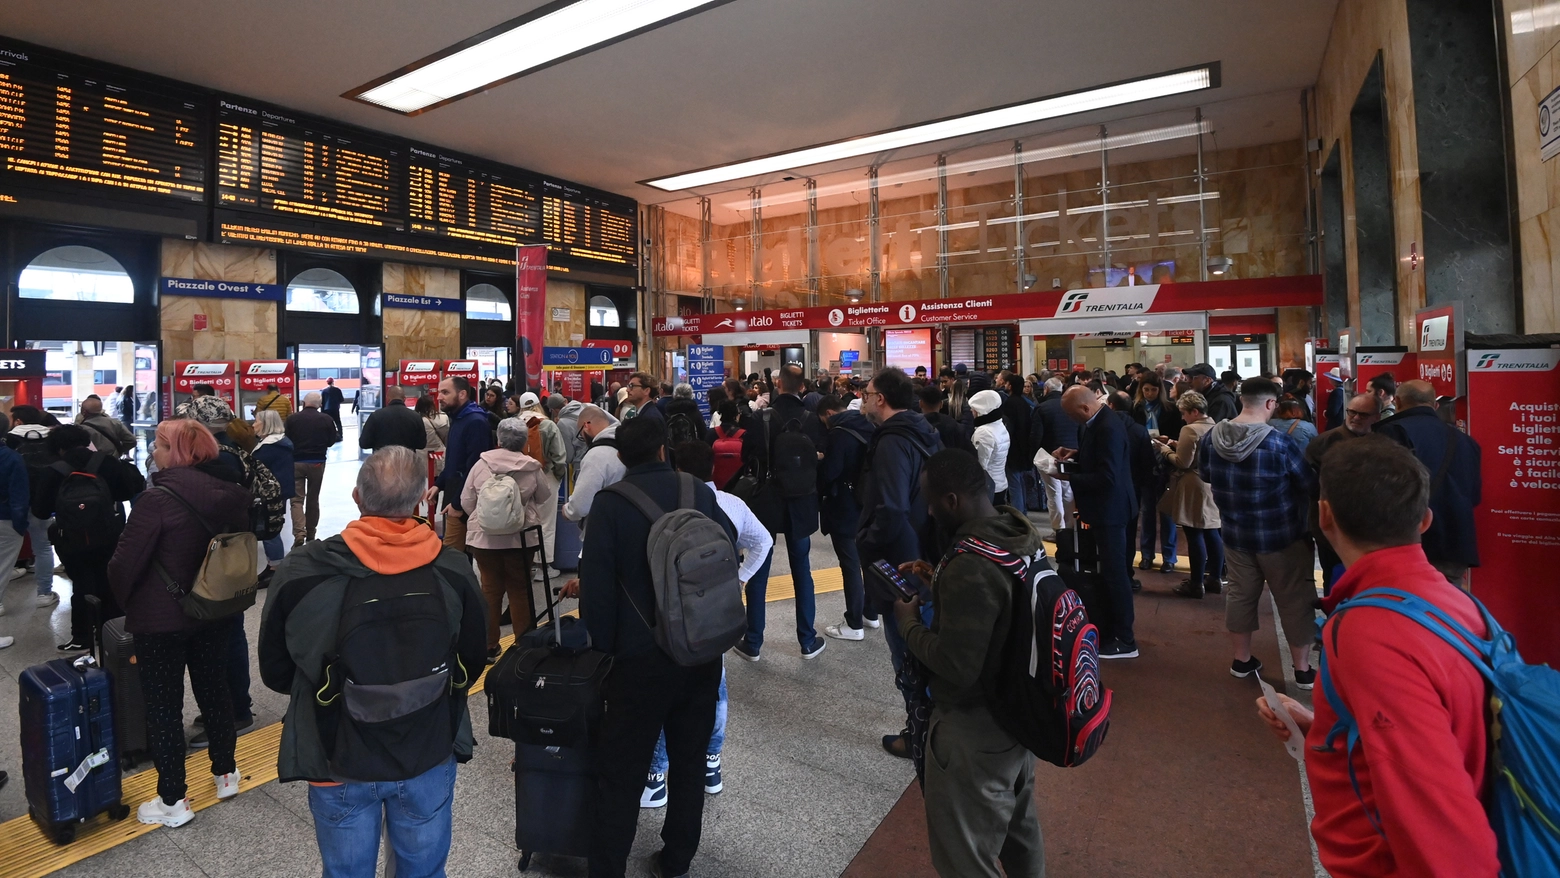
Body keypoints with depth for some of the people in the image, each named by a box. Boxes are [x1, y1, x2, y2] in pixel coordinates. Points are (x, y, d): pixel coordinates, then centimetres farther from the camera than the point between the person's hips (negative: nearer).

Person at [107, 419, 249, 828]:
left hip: (161, 619, -6)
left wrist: (126, 602, 3)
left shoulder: (159, 498, -22)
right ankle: (226, 773, 34)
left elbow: (125, 564, -17)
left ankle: (173, 801, 17)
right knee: (214, 690, 19)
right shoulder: (230, 492, -3)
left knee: (163, 706, 7)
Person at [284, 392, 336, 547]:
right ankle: (310, 534, 21)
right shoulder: (326, 419, -6)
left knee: (297, 499, 1)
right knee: (313, 499, 13)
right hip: (317, 462, 1)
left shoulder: (292, 418, -7)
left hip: (296, 462, -1)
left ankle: (299, 533, -15)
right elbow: (331, 441, 2)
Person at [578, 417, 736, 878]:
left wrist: (601, 649, 0)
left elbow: (596, 584, -11)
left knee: (621, 769, 9)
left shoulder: (610, 502, -10)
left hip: (643, 654, -4)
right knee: (689, 759, 18)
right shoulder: (701, 492, 0)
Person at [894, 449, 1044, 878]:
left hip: (975, 729, -9)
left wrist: (909, 622, -14)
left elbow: (955, 666, -29)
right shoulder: (1025, 533, -4)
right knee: (1019, 825, 31)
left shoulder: (968, 567, -33)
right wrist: (940, 582, 4)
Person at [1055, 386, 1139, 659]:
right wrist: (1075, 454, 1)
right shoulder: (1097, 422, 4)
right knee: (1110, 570, 20)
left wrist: (1068, 476, -23)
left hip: (1110, 509, -10)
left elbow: (1107, 478, -31)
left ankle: (1124, 640, 13)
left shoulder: (1108, 427, -26)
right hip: (1105, 507, 10)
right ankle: (1111, 626, 34)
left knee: (1115, 573, 1)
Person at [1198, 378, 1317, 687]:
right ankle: (1303, 669, 21)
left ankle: (1242, 660, 29)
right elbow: (1308, 486, -10)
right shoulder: (1280, 443, -24)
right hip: (1282, 536, -4)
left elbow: (1205, 474, 10)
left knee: (1240, 594, 17)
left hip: (1235, 534, 5)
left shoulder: (1211, 438, -9)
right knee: (1295, 600, 10)